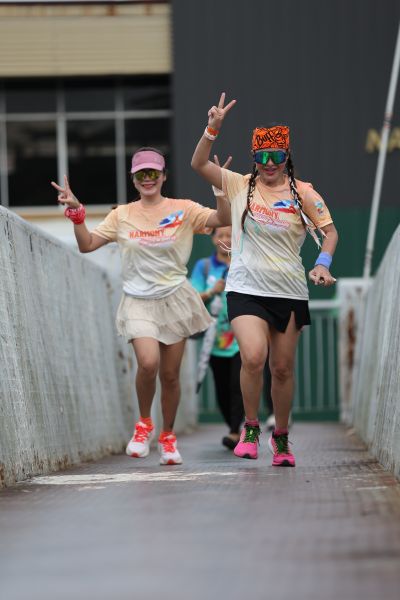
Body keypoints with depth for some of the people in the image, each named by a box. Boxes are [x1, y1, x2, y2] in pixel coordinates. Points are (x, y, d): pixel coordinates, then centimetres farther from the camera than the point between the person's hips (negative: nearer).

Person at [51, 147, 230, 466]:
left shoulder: (184, 210, 1)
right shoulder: (122, 215, 5)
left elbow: (224, 218, -7)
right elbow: (87, 244, 4)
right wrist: (76, 212, -9)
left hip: (174, 299, 0)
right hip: (138, 303, 0)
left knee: (170, 374, 4)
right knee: (148, 362, -23)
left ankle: (168, 435, 26)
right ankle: (144, 423, 2)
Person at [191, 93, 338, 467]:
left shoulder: (303, 193, 1)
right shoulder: (240, 186, 2)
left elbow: (329, 230, 5)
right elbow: (198, 164, -6)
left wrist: (323, 264, -13)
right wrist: (213, 128, -20)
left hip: (290, 292, 1)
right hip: (245, 289, -1)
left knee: (283, 368, 8)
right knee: (253, 356, -21)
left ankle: (281, 437, 28)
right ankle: (250, 428, 1)